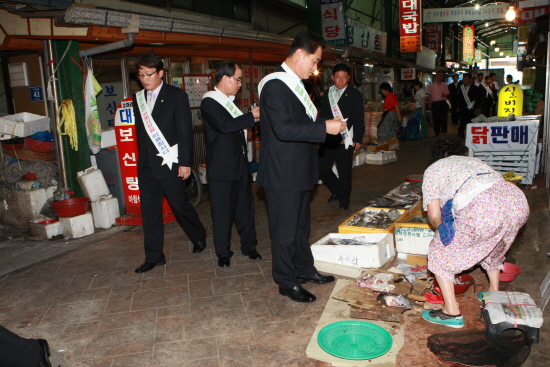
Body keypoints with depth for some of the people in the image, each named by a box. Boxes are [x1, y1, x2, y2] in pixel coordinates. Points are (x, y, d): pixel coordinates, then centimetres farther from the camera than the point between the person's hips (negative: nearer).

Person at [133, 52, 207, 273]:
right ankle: (154, 257, 17)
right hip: (146, 165, 5)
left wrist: (185, 162, -13)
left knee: (180, 205, 4)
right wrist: (141, 160, 10)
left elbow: (185, 131, -8)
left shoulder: (177, 96, -4)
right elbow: (140, 131, 14)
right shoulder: (138, 98, 12)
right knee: (149, 211, 6)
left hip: (169, 163, -5)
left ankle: (199, 237, 30)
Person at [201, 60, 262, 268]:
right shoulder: (209, 102, -12)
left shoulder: (230, 101, 15)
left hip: (240, 164, 8)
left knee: (245, 206, 13)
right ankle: (223, 254, 16)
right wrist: (252, 116, -20)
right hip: (221, 168, -8)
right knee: (222, 211, 2)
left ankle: (249, 246, 26)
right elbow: (224, 126, -26)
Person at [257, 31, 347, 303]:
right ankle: (287, 282, 19)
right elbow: (283, 129, -28)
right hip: (282, 173, -10)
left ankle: (304, 269, 38)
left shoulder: (295, 84, 13)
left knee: (301, 224, 21)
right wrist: (324, 127, -25)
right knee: (285, 229, 4)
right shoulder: (275, 85, -19)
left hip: (300, 170, 10)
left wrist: (321, 121, 9)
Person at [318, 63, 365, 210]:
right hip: (327, 139, 4)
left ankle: (344, 199, 21)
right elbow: (323, 116, 15)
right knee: (322, 168, 3)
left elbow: (359, 119, -2)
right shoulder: (327, 94, 13)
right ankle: (337, 190, 28)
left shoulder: (355, 94, 1)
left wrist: (358, 139, -8)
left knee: (344, 171, 2)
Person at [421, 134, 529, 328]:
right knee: (492, 245, 38)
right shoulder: (474, 161, 37)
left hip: (482, 212, -7)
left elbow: (434, 215, 10)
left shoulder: (433, 170, 20)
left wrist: (443, 230, 33)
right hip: (518, 202, 7)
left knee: (440, 252, 15)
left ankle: (452, 313, 16)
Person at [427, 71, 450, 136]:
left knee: (444, 119, -3)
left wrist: (444, 95, -14)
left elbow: (447, 94, 9)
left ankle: (444, 133, 3)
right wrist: (429, 104, 2)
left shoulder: (445, 85, 10)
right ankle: (437, 133, 12)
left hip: (443, 103, 0)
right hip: (435, 103, 0)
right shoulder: (432, 85, 8)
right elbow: (430, 95, 9)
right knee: (435, 119, 2)